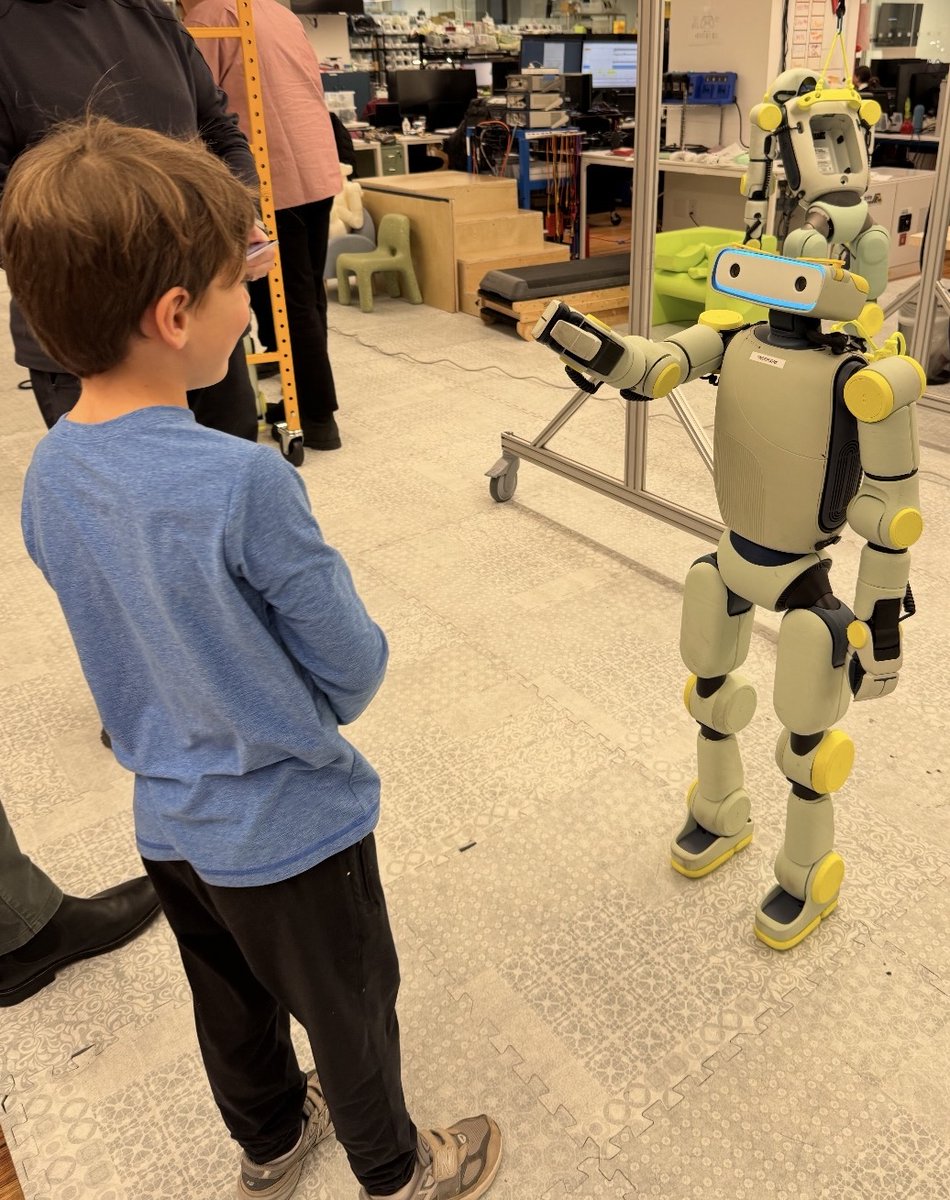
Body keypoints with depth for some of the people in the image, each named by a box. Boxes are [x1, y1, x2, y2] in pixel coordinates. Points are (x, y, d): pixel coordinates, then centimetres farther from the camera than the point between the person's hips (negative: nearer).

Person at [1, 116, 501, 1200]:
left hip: (168, 816, 6)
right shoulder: (243, 482, -31)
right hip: (292, 823, -6)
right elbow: (356, 668, -21)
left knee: (233, 1002, 29)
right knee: (350, 1012, 20)